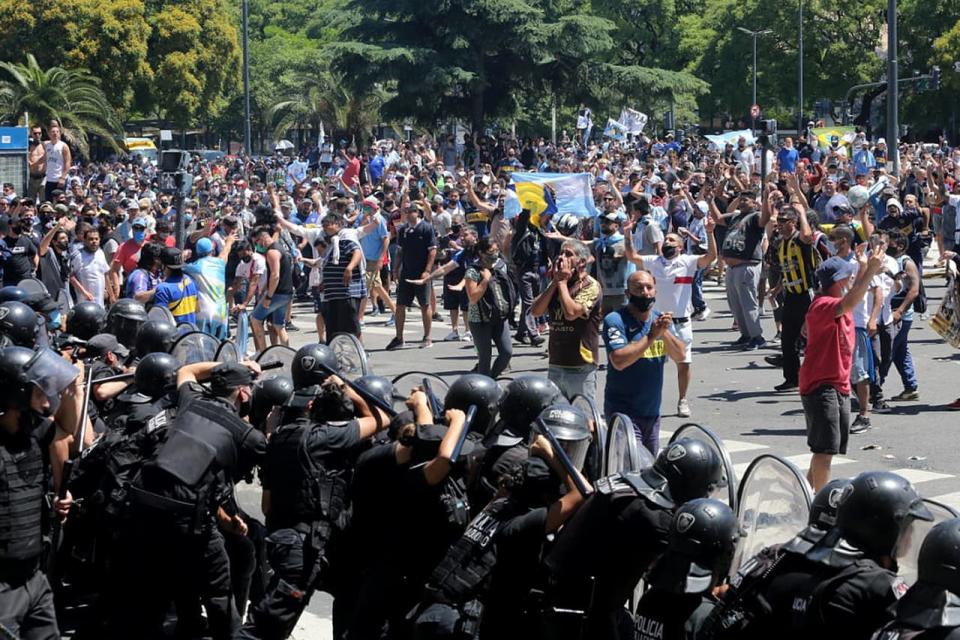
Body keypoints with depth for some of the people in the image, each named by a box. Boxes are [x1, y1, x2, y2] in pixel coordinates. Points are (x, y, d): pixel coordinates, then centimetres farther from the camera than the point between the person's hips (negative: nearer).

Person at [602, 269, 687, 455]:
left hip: (652, 412, 7)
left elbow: (680, 356, 1)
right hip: (623, 411, -7)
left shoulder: (660, 319, 9)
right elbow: (619, 361, -24)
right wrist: (652, 335, -22)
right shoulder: (615, 320, -11)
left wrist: (665, 332, -17)